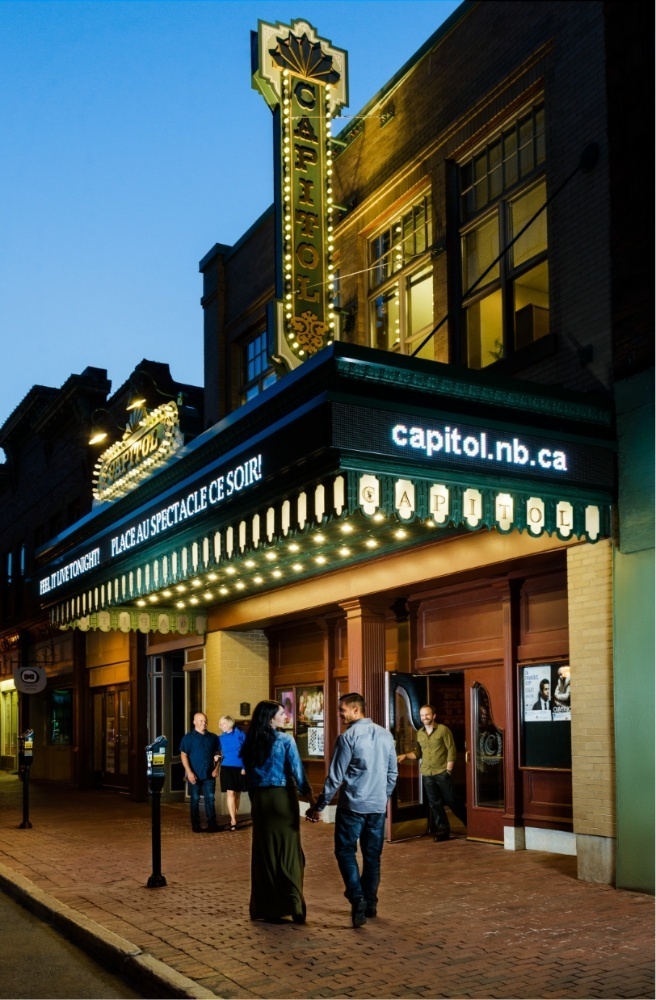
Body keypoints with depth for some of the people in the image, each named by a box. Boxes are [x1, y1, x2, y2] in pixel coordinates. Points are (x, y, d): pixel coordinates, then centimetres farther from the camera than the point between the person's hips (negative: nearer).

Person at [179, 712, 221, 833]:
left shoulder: (213, 737, 8)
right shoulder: (188, 737, -1)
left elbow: (217, 754, 13)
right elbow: (184, 755, -5)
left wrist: (216, 769, 0)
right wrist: (189, 772, -13)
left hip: (209, 774, 2)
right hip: (194, 775, -2)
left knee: (210, 799, 1)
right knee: (195, 799, 5)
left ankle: (212, 825, 3)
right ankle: (196, 825, 13)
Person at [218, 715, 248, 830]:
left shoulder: (241, 734, -1)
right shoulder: (221, 738, 7)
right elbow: (222, 753, 14)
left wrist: (245, 767, -7)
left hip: (240, 767, 0)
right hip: (227, 767, 0)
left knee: (237, 793, 8)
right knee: (230, 793, -10)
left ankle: (235, 817, 19)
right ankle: (233, 820, -12)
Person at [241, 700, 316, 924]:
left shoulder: (250, 743, 6)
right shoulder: (285, 740, -8)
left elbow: (249, 775, 8)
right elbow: (297, 771, -10)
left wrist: (255, 800, 15)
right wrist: (309, 796, -4)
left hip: (259, 800, 4)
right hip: (282, 797, -4)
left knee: (264, 852, 9)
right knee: (288, 851, 3)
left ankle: (266, 908, 13)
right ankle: (294, 906, 2)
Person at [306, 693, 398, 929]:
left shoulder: (348, 737, -12)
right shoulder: (385, 735, 6)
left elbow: (335, 777, -12)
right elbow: (392, 773, 13)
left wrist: (319, 806, -5)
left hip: (352, 805, -5)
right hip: (378, 806, 5)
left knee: (346, 852, 5)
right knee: (372, 855, 14)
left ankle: (357, 898, -10)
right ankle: (370, 903, 20)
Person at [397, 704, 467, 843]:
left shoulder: (443, 730, -6)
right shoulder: (420, 733, 9)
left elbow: (451, 750, -8)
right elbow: (417, 753, 15)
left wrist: (449, 770, -11)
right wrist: (405, 755, -1)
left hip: (442, 772, -5)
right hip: (427, 774, 5)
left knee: (451, 800, 1)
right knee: (434, 803, 7)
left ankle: (470, 824, 18)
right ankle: (443, 830, 16)